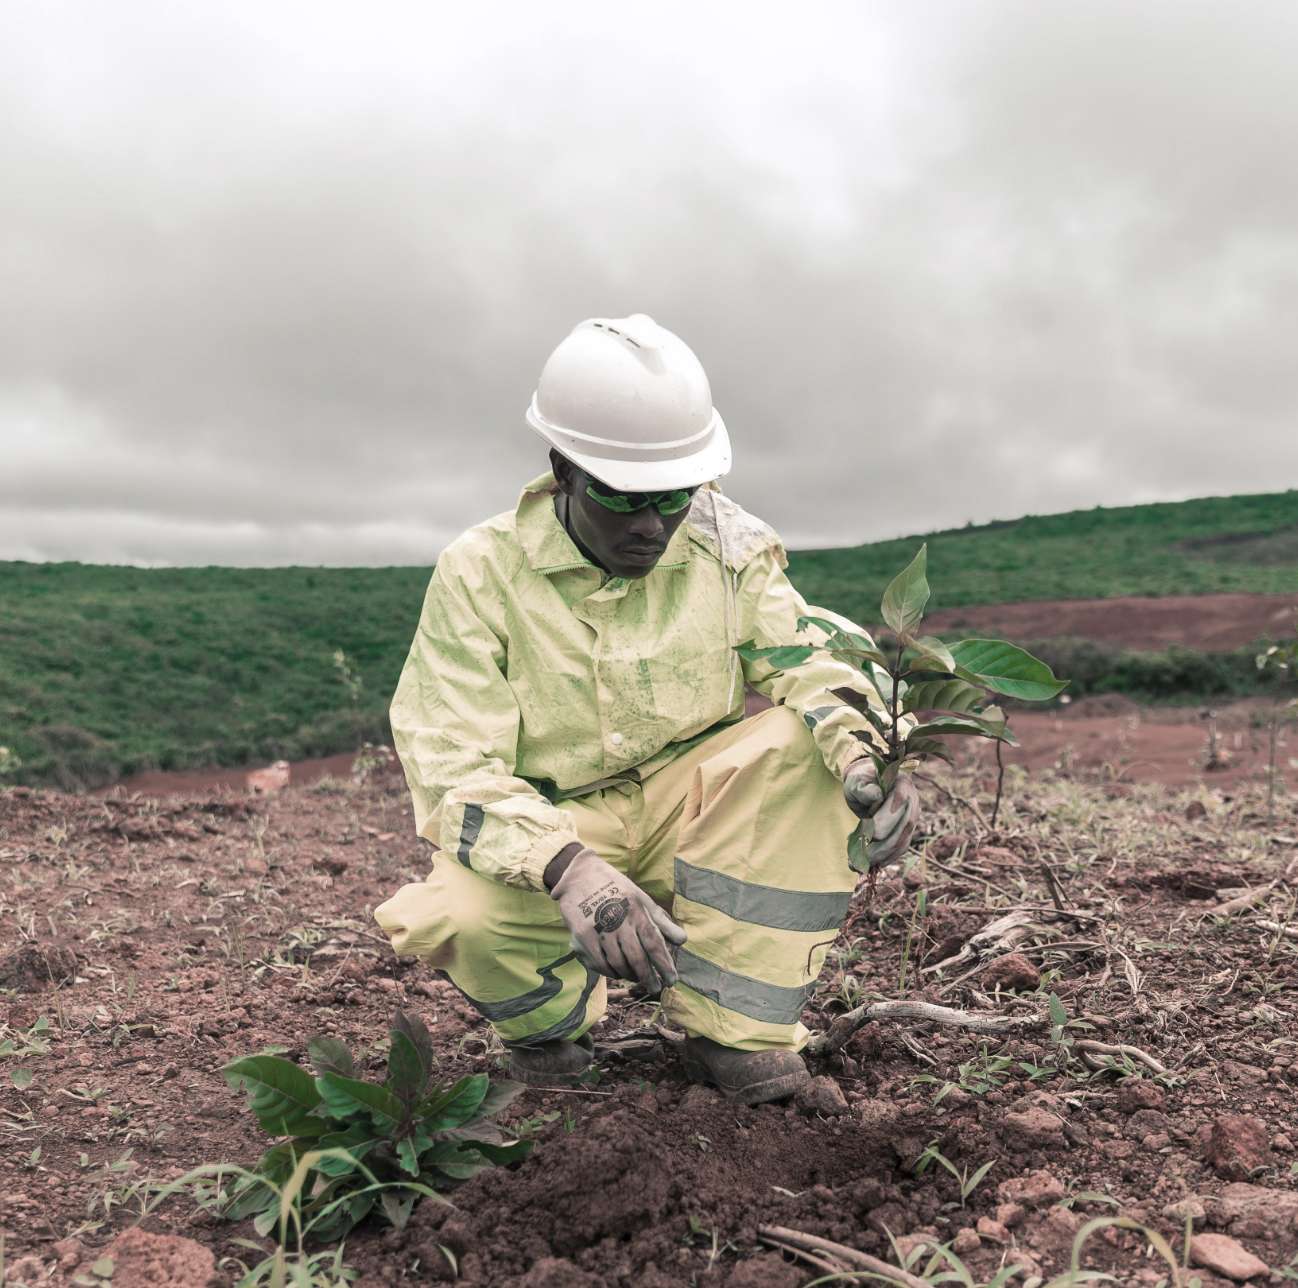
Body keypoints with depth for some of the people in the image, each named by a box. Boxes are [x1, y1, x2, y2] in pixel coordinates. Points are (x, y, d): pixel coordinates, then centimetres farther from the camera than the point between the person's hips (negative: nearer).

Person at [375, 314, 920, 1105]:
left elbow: (810, 664, -11)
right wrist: (569, 868, -39)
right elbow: (455, 773, -20)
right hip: (548, 832, -2)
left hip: (694, 821, 2)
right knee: (457, 917, -34)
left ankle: (733, 1025, -16)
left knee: (804, 745, -26)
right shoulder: (480, 574, -14)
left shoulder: (728, 546, -6)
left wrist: (867, 756, -36)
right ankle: (555, 1013, 4)